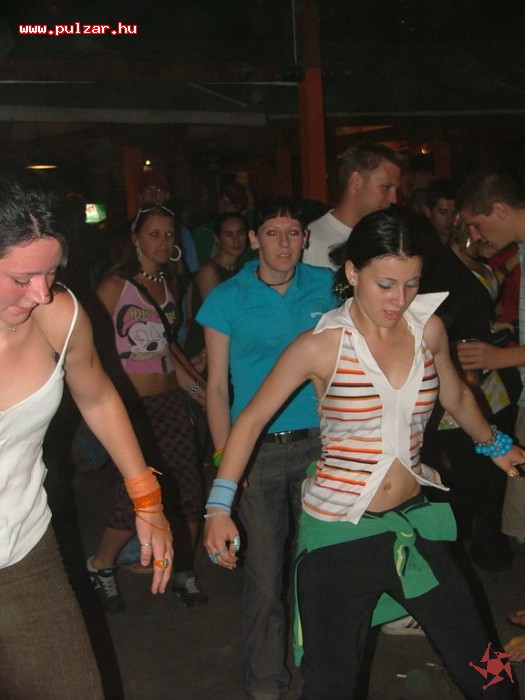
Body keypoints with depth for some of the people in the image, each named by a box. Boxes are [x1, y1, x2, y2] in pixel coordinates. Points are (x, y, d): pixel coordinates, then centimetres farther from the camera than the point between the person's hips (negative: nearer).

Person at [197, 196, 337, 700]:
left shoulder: (326, 287, 4)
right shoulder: (228, 298, -2)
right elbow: (217, 385, 0)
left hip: (320, 441, 2)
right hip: (258, 449, -2)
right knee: (264, 571, 3)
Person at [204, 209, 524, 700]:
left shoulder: (428, 329, -1)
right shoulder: (321, 346, -12)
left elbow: (456, 397, 19)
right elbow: (253, 418, -7)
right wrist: (219, 506, -13)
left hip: (412, 520, 4)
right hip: (339, 530, -4)